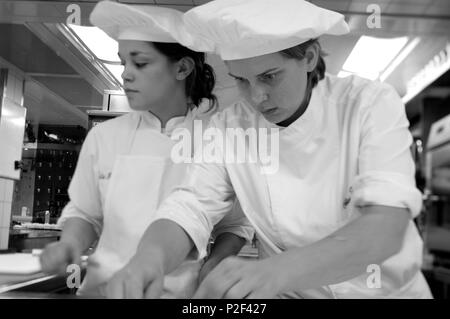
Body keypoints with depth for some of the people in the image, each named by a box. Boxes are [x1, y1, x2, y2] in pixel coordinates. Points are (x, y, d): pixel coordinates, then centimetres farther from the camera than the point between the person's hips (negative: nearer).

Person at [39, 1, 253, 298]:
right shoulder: (103, 137, 1)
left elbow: (236, 225, 4)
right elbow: (85, 214, 12)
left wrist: (206, 276, -9)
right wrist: (71, 245, -6)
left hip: (181, 291, -2)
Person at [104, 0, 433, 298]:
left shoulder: (370, 103, -14)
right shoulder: (228, 127, -6)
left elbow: (387, 226, -25)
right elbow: (191, 210, -11)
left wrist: (276, 270, -39)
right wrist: (151, 256, -32)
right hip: (288, 292, 1)